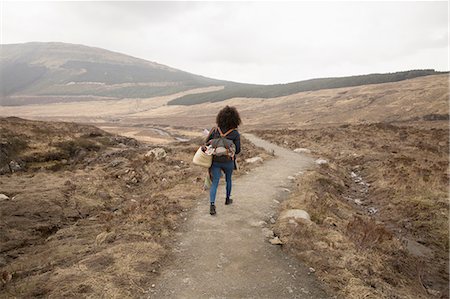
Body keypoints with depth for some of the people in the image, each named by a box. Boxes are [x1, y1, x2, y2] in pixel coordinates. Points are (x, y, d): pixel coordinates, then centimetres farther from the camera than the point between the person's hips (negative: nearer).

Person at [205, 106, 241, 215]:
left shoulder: (214, 130, -7)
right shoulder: (235, 134, -13)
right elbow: (237, 150, -10)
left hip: (215, 161, 1)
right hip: (228, 162, 0)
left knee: (214, 183, 3)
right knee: (228, 179, 26)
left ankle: (212, 205, -15)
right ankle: (227, 199, 42)